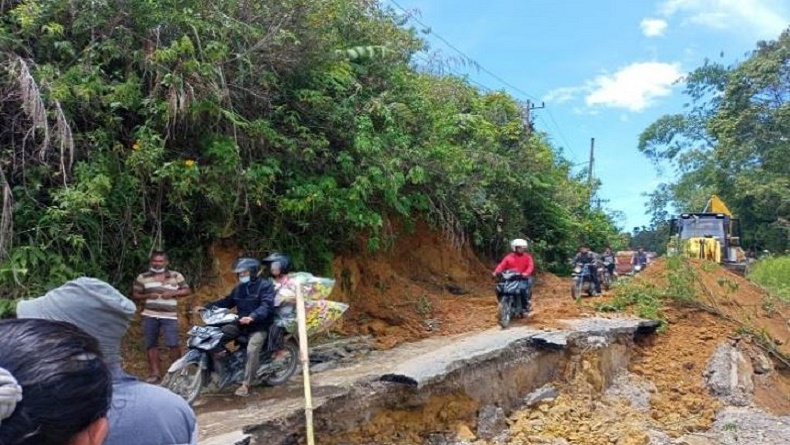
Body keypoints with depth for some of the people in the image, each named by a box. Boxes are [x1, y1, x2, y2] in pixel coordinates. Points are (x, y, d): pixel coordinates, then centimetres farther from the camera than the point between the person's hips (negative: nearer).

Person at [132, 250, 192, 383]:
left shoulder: (176, 276, 8)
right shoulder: (143, 277, 9)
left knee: (173, 344, -8)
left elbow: (186, 290, 10)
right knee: (151, 344, 6)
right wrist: (147, 296, -9)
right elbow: (135, 295, 11)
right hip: (150, 316, 2)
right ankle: (155, 372, 16)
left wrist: (172, 293, -7)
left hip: (169, 316, -2)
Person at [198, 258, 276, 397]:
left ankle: (245, 384, -23)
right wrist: (207, 307, 4)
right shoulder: (239, 288, 16)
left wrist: (252, 317, -41)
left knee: (252, 350, -29)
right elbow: (227, 302, 17)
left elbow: (267, 306, -24)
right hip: (242, 325, 8)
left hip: (259, 326, -8)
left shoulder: (265, 285, -9)